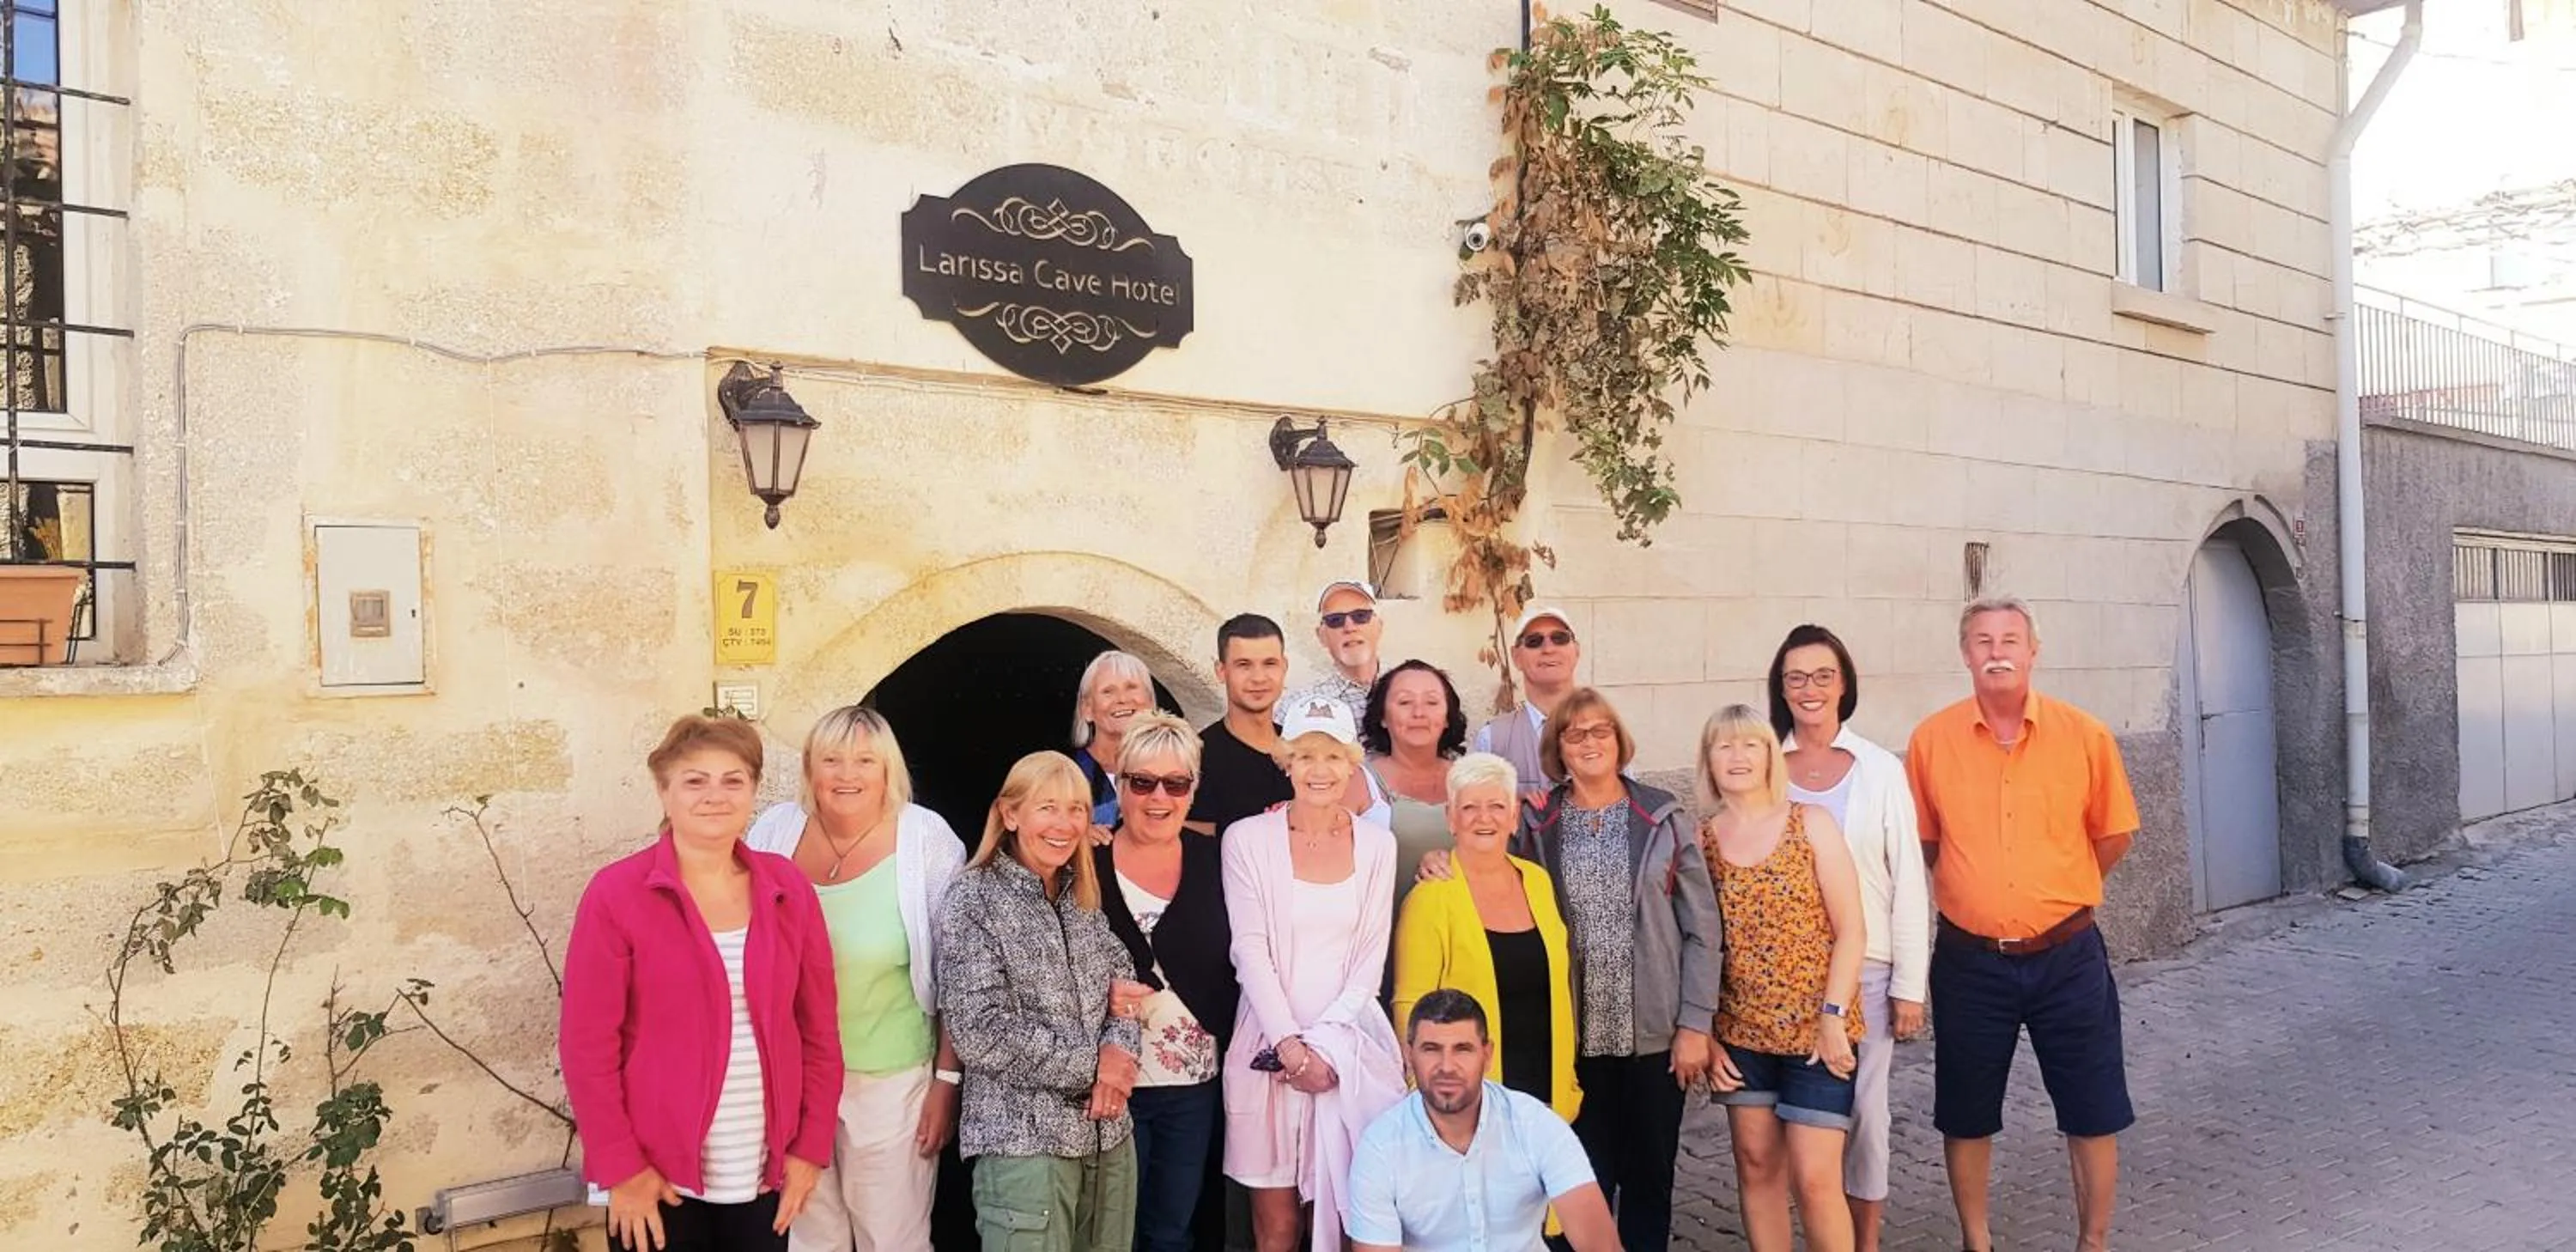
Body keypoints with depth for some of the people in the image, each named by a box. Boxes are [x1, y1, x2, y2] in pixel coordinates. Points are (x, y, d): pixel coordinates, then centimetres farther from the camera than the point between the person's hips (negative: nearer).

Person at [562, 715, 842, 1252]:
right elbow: (587, 1043, -9)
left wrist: (811, 1146, 1)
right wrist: (621, 1167, -10)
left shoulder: (788, 890, 0)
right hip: (659, 1175, -3)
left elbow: (820, 1029, 4)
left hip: (767, 1172, 3)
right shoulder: (616, 894, -9)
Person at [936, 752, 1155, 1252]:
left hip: (1109, 1132, 6)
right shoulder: (974, 898, -9)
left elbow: (1122, 989, 12)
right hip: (1023, 1138, -6)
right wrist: (1091, 1065, -12)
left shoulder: (1084, 896, 10)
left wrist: (1119, 1050, -10)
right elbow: (981, 1035, -15)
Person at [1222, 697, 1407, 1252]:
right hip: (1270, 1039, -1)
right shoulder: (1248, 838, -3)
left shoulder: (1377, 843, 5)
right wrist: (1291, 1045, -12)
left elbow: (1371, 958, 3)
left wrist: (1324, 1042, -7)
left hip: (1351, 1042, 2)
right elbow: (1251, 952, -6)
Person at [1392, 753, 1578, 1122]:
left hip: (1547, 1093, 5)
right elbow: (1411, 1008, -7)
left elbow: (1557, 987, 14)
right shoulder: (1430, 899, -8)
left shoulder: (1538, 881, 8)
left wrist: (1569, 1084, 13)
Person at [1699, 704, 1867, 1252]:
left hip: (1815, 1030, -3)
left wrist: (1833, 1017, -12)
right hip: (1740, 1032, 3)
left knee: (1814, 1179, -4)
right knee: (1756, 1166, 9)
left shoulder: (1812, 824, -4)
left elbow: (1851, 932, -5)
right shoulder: (1700, 840, 2)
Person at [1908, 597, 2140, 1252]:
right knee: (1966, 1116, 12)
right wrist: (1975, 890, 9)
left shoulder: (2085, 735, -6)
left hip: (2067, 957, 0)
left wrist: (2056, 890, 10)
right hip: (1970, 961, 0)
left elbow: (2113, 837, 7)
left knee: (2093, 1113, 10)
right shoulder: (1931, 740, -6)